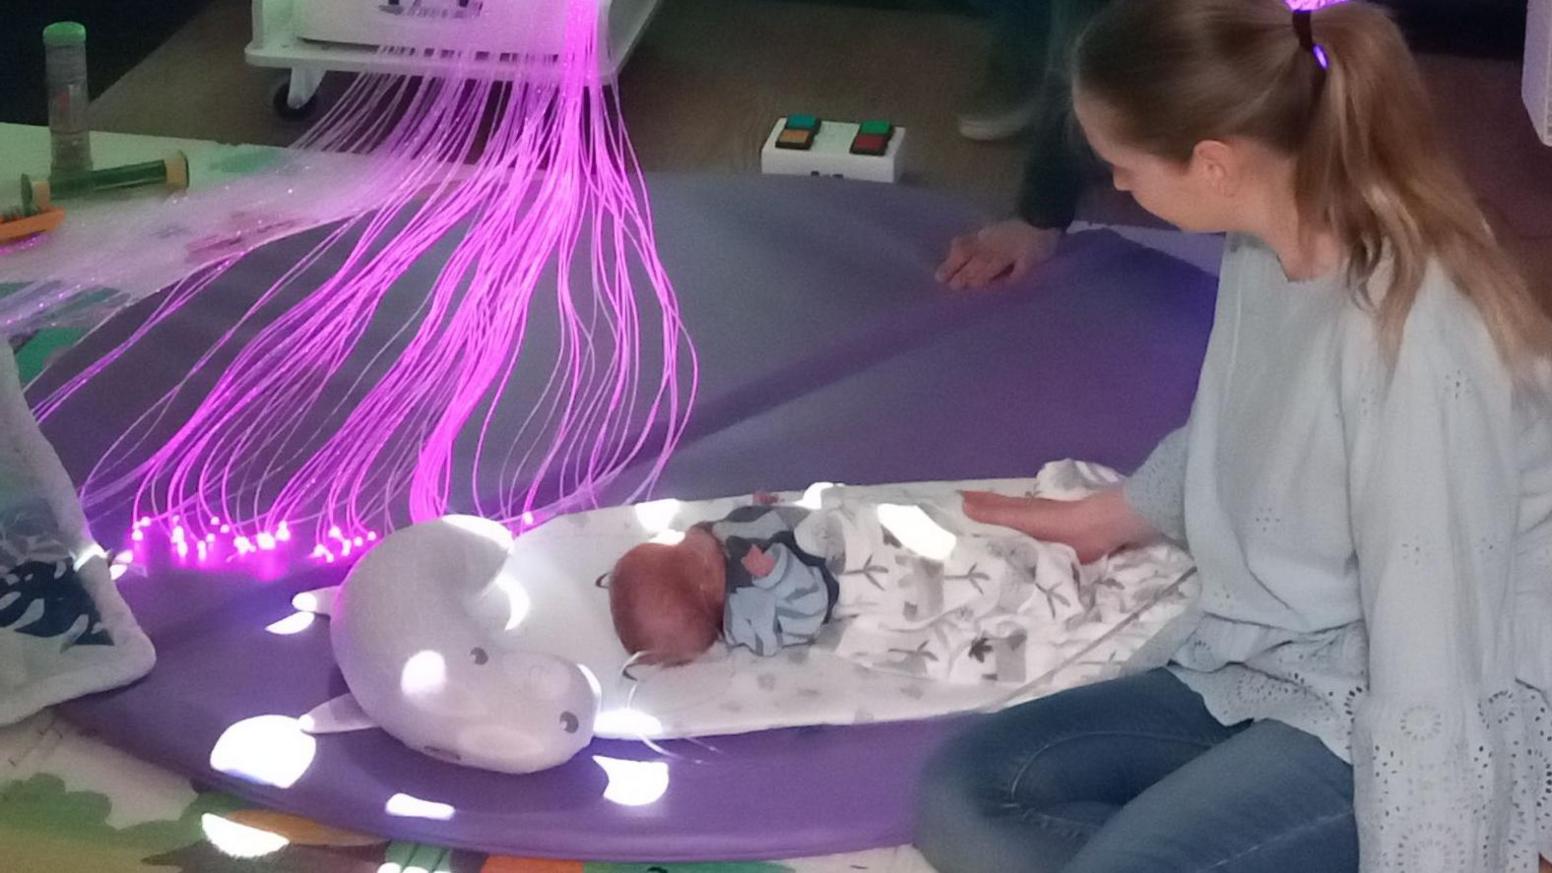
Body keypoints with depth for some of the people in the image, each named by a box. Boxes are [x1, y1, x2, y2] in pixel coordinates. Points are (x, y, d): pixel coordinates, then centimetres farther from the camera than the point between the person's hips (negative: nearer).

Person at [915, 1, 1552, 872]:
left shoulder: (1411, 335, -28)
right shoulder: (1268, 249, -2)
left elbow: (1428, 657, -27)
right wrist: (1102, 517, 34)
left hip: (1388, 726, -9)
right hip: (1257, 672, 9)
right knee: (965, 795, -4)